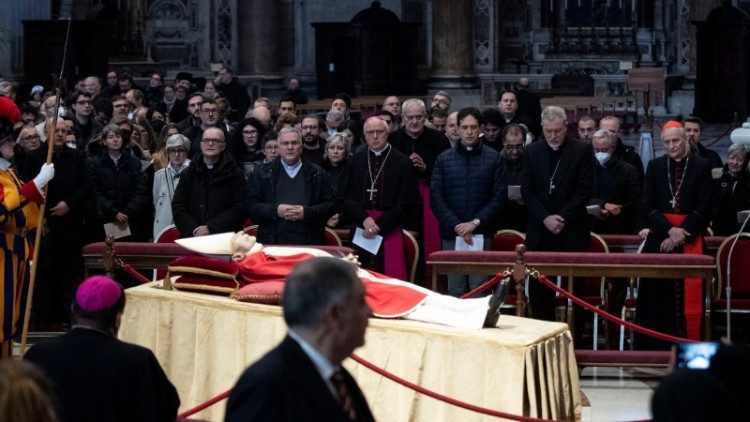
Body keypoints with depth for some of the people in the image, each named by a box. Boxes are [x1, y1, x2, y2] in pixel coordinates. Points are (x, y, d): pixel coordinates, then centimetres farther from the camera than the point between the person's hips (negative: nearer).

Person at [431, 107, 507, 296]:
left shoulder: (493, 158, 5)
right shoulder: (444, 159, 8)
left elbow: (499, 197, -1)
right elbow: (435, 197, 3)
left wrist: (475, 222, -10)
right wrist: (456, 225, -8)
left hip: (482, 235, -1)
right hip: (451, 234, 1)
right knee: (455, 291, 2)